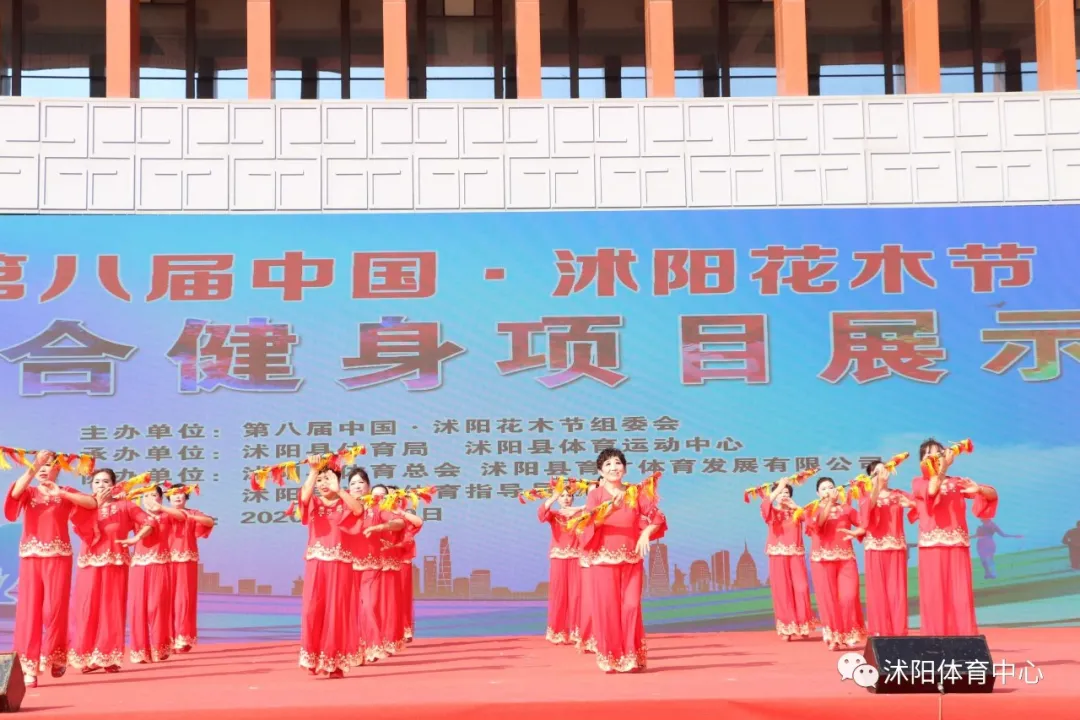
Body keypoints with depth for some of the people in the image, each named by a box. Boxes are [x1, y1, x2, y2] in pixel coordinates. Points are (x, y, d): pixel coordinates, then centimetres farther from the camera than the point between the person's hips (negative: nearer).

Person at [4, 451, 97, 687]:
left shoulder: (66, 493, 7)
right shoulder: (29, 492, 10)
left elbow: (93, 503, -10)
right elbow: (15, 492, -15)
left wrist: (61, 493, -17)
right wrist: (33, 467, -24)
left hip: (58, 556, -1)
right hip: (31, 557, 1)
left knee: (55, 608, -5)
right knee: (29, 609, -3)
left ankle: (55, 655, 18)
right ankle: (29, 668, -3)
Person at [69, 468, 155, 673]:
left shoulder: (124, 505, 4)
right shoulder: (85, 506, 7)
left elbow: (150, 522, 2)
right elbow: (85, 532, -11)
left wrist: (136, 538, -10)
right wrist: (96, 505, -13)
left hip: (115, 564, -1)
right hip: (90, 564, 1)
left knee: (112, 609, -2)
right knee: (88, 608, -3)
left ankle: (110, 658, 1)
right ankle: (88, 657, 1)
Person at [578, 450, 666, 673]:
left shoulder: (635, 493, 7)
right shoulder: (596, 495, 1)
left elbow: (658, 517, 6)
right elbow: (588, 524, -12)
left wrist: (646, 534, -10)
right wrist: (609, 508, -24)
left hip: (631, 559, 2)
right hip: (604, 559, -2)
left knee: (632, 606, -2)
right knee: (607, 608, -3)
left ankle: (632, 658, 6)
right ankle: (611, 659, 5)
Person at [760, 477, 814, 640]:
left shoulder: (795, 511, 15)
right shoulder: (772, 512, 7)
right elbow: (765, 505, -17)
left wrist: (795, 506, -8)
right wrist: (779, 486, -17)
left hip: (796, 554, 2)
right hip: (778, 554, -2)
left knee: (801, 588, -6)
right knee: (782, 590, -3)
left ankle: (802, 625, 4)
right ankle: (786, 628, 1)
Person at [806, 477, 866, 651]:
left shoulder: (846, 508, 9)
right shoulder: (814, 510, 5)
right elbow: (817, 523, -16)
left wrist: (854, 533, -12)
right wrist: (828, 503, -15)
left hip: (846, 558, 1)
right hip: (822, 559, -1)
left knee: (849, 596, -8)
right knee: (828, 598, -3)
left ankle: (849, 634, 7)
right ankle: (834, 638, 3)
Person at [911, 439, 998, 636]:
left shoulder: (957, 482, 13)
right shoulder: (919, 483, 7)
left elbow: (993, 494, 6)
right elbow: (932, 490, -17)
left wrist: (978, 489, -15)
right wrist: (945, 466, -15)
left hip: (957, 546, 2)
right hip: (932, 546, -2)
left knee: (961, 594, -3)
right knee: (934, 594, -5)